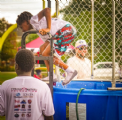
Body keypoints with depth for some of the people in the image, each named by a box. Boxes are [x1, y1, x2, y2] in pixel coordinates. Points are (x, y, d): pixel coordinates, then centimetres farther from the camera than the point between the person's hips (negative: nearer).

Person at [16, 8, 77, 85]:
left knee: (46, 54, -8)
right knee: (42, 48, 15)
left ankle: (70, 71, -1)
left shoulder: (33, 19, -2)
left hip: (66, 30, -11)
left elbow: (47, 10, -20)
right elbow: (48, 41, 26)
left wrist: (48, 28, -26)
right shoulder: (38, 28, 27)